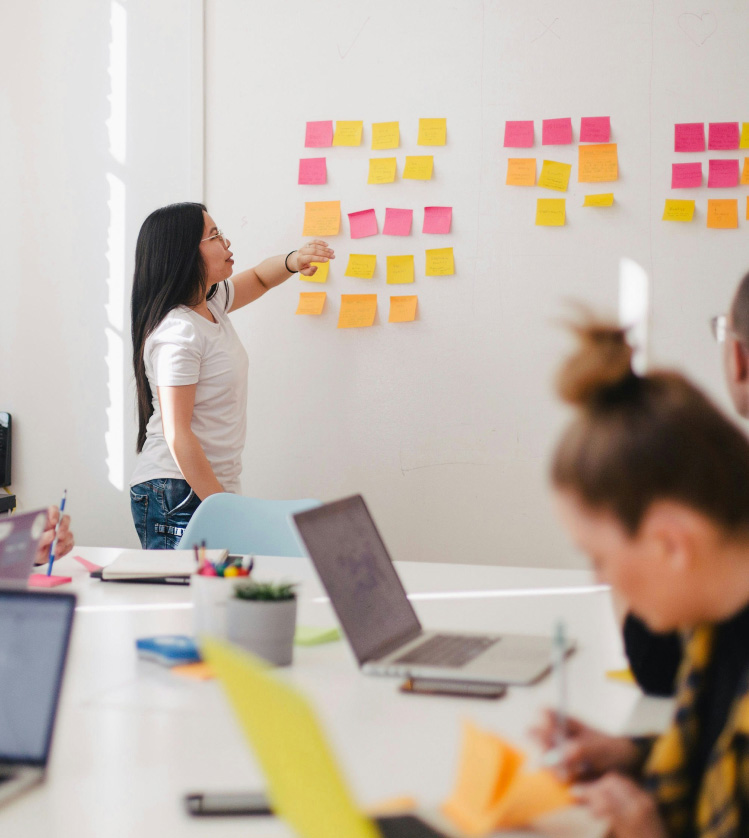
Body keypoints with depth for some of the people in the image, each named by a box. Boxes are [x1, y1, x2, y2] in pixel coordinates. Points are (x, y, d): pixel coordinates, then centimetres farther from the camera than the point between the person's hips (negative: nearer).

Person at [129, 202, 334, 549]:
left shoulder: (210, 303, 10)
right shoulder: (178, 333, -17)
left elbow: (258, 278, 30)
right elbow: (177, 436, -20)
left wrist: (292, 261, 6)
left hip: (211, 488, 9)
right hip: (178, 497, -9)